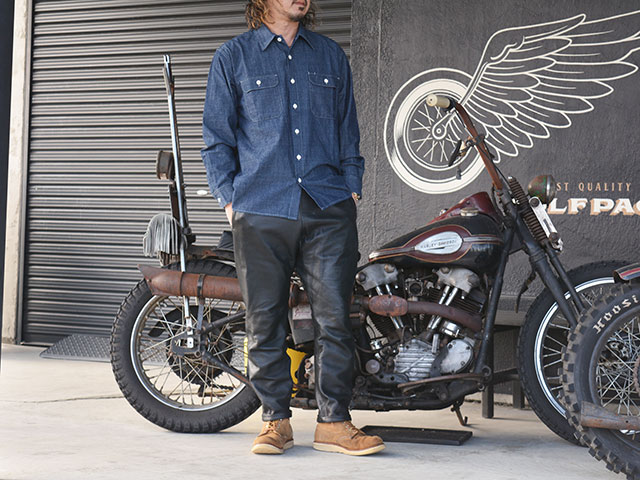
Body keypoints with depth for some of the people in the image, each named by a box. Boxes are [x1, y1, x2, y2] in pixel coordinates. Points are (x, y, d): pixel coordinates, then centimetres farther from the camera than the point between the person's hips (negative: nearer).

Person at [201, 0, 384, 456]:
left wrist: (352, 188, 10)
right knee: (266, 321, 2)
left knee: (335, 318, -3)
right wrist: (230, 198, 0)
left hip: (329, 209, 2)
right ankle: (277, 419, 13)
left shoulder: (331, 55, 17)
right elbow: (216, 137, 9)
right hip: (261, 211, -1)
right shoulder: (234, 56, 10)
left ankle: (334, 422, 6)